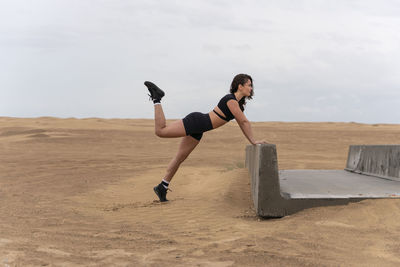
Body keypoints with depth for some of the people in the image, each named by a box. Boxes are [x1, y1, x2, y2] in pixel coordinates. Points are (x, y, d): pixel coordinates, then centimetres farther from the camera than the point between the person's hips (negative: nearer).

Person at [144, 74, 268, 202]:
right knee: (160, 131, -13)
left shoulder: (238, 102, 12)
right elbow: (244, 122, -20)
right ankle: (157, 97, 4)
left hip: (198, 129, 10)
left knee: (180, 158, 12)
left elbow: (242, 123, 19)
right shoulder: (231, 100, -18)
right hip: (195, 121, -10)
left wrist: (252, 141, 16)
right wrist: (253, 141, -15)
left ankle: (162, 187, 19)